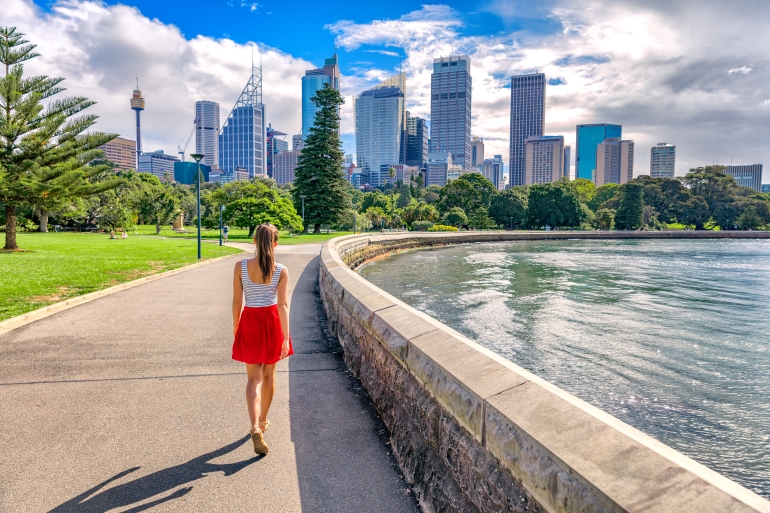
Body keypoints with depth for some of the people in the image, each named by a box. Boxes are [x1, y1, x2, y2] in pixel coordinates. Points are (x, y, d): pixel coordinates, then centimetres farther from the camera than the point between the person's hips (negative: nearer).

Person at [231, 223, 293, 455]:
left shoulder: (241, 266, -9)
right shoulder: (281, 271, -10)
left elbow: (237, 301, -4)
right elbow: (282, 304, -15)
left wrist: (235, 325, 12)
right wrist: (286, 337, -14)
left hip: (250, 322, 0)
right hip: (272, 322, 0)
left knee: (253, 378, 8)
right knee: (269, 373, 19)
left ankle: (255, 427, -10)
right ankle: (263, 420, 34)